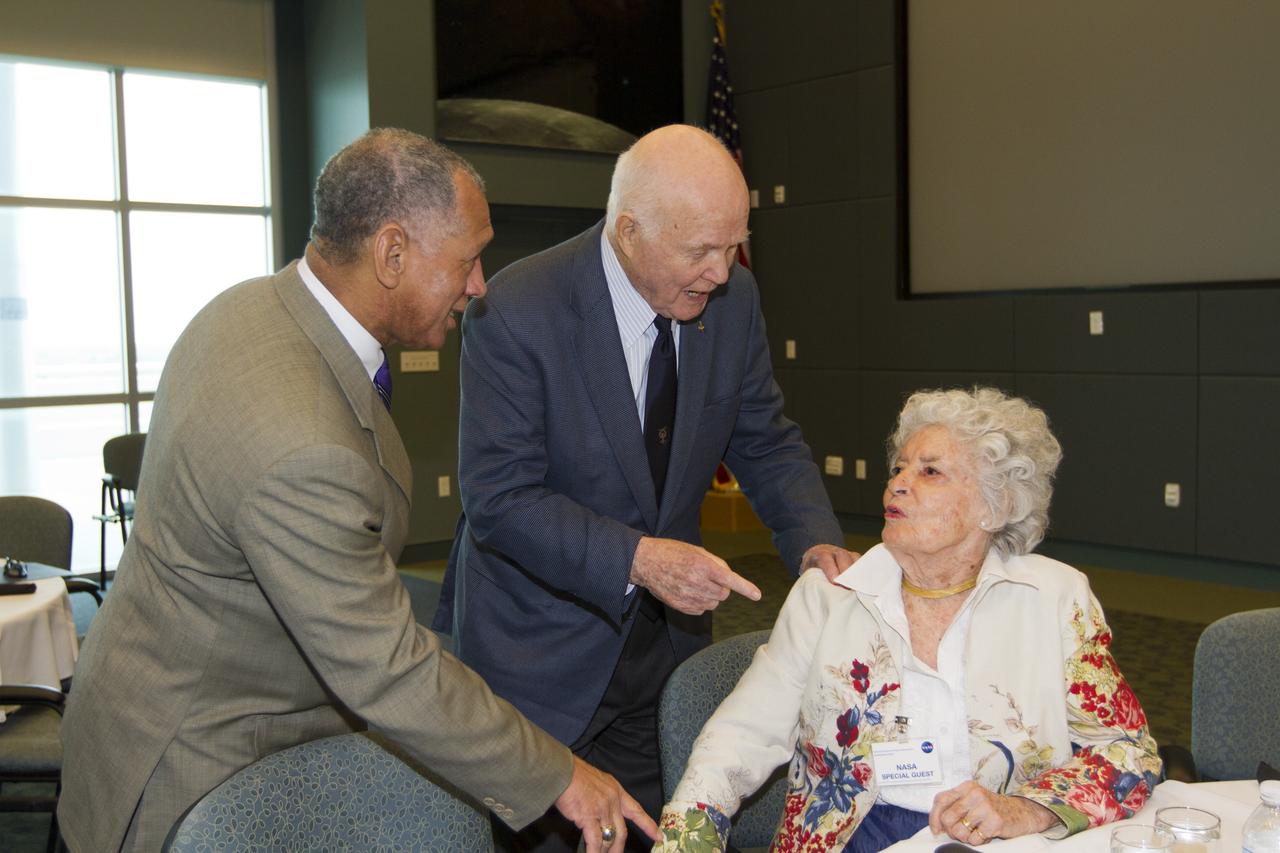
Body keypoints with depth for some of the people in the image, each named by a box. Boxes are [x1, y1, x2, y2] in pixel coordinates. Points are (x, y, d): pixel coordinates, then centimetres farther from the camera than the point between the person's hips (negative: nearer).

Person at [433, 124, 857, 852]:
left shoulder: (733, 297, -6)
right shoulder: (516, 313, -22)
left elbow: (766, 442, 3)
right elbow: (499, 498, -23)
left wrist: (816, 542, -15)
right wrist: (634, 559, -35)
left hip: (669, 628, 5)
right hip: (540, 654, -4)